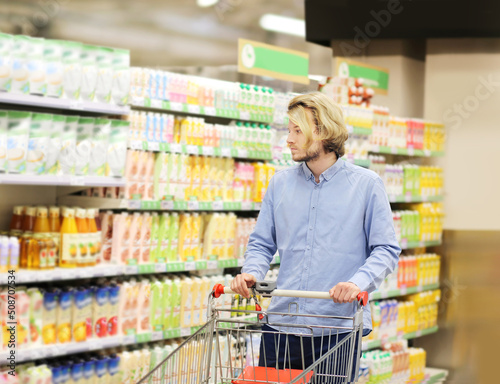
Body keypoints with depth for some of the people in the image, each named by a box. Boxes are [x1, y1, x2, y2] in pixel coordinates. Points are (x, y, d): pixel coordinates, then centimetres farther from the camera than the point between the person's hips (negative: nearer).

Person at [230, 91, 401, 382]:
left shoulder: (367, 184, -1)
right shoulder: (281, 183, 10)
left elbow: (386, 249, -3)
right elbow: (262, 243, 15)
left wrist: (358, 282, -20)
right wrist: (252, 273, -6)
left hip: (337, 328, -3)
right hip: (281, 324, 3)